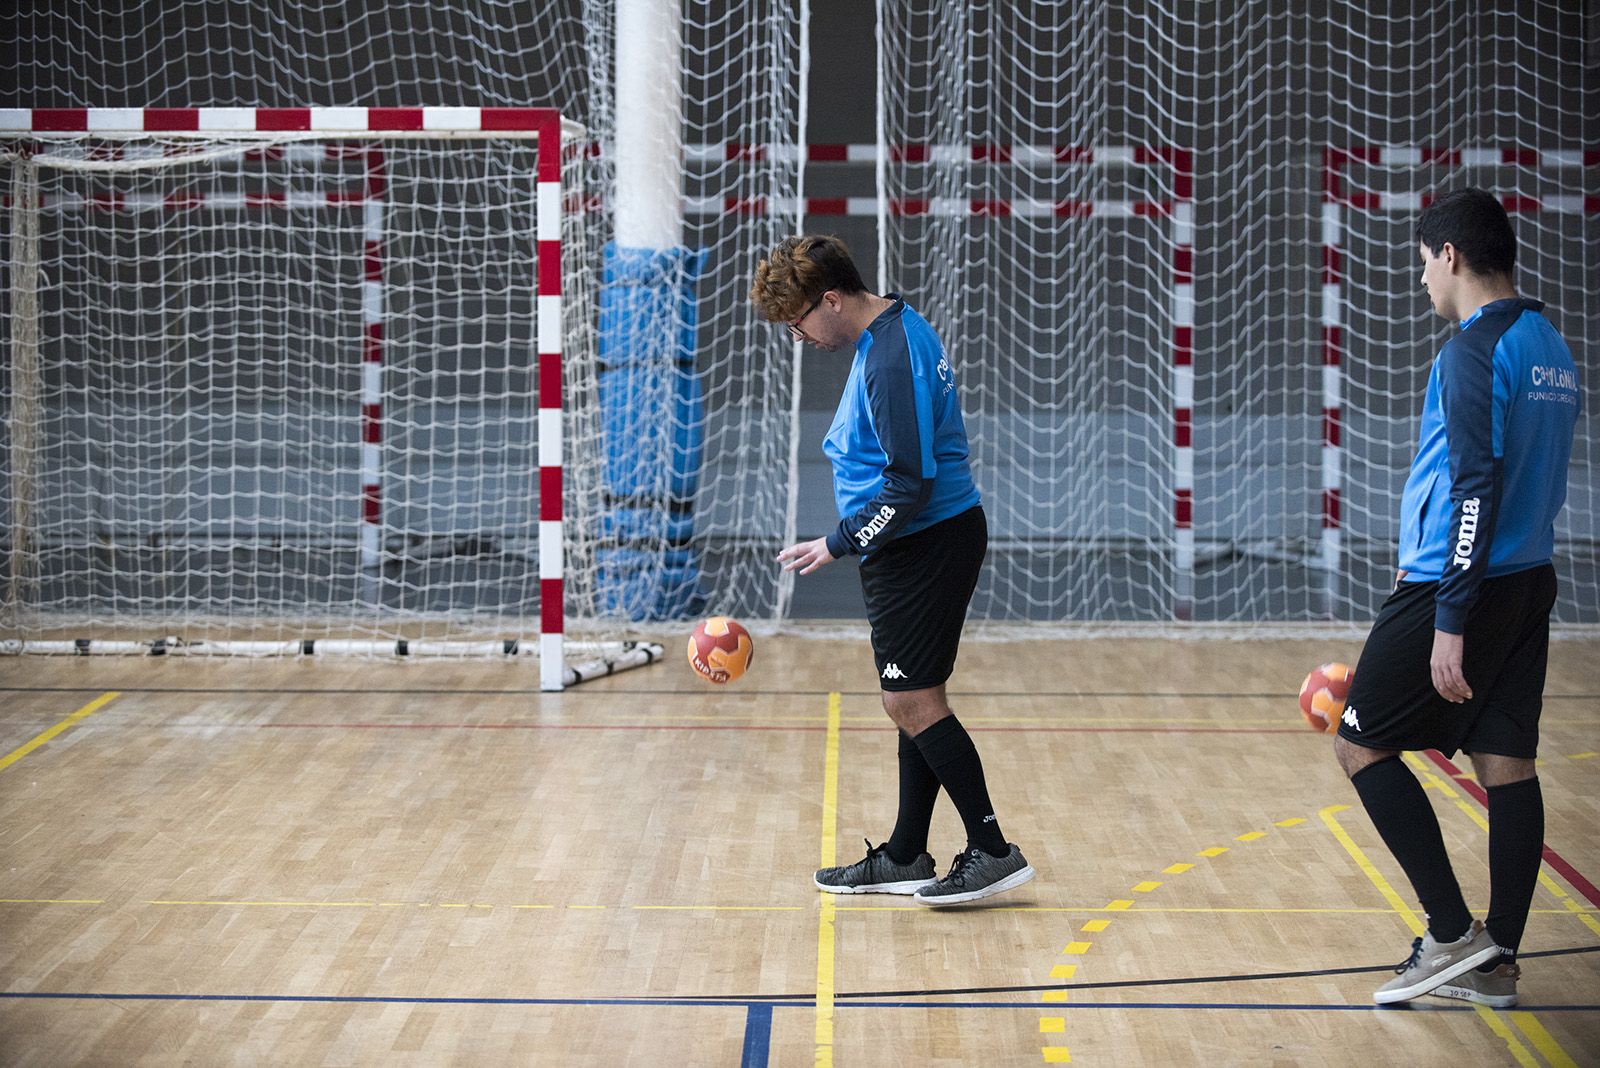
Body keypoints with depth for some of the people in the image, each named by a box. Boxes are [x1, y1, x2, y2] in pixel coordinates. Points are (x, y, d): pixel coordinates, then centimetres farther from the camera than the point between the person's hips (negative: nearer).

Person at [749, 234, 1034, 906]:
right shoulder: (891, 334, 12)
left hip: (927, 543, -11)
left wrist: (837, 544, -18)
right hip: (912, 547, 11)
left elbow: (910, 485, -25)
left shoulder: (892, 359, -21)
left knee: (912, 700, -8)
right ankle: (905, 859, 21)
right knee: (912, 701, 14)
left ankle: (992, 852, -3)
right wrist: (852, 542, 21)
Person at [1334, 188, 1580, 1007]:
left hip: (1467, 585, -9)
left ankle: (1452, 933, -2)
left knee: (1362, 743, 1)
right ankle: (1496, 962, 12)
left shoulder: (1476, 350, -15)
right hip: (1529, 583, 9)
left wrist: (1451, 618, -22)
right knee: (1507, 763, 8)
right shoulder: (1549, 347, 13)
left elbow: (1475, 487, -21)